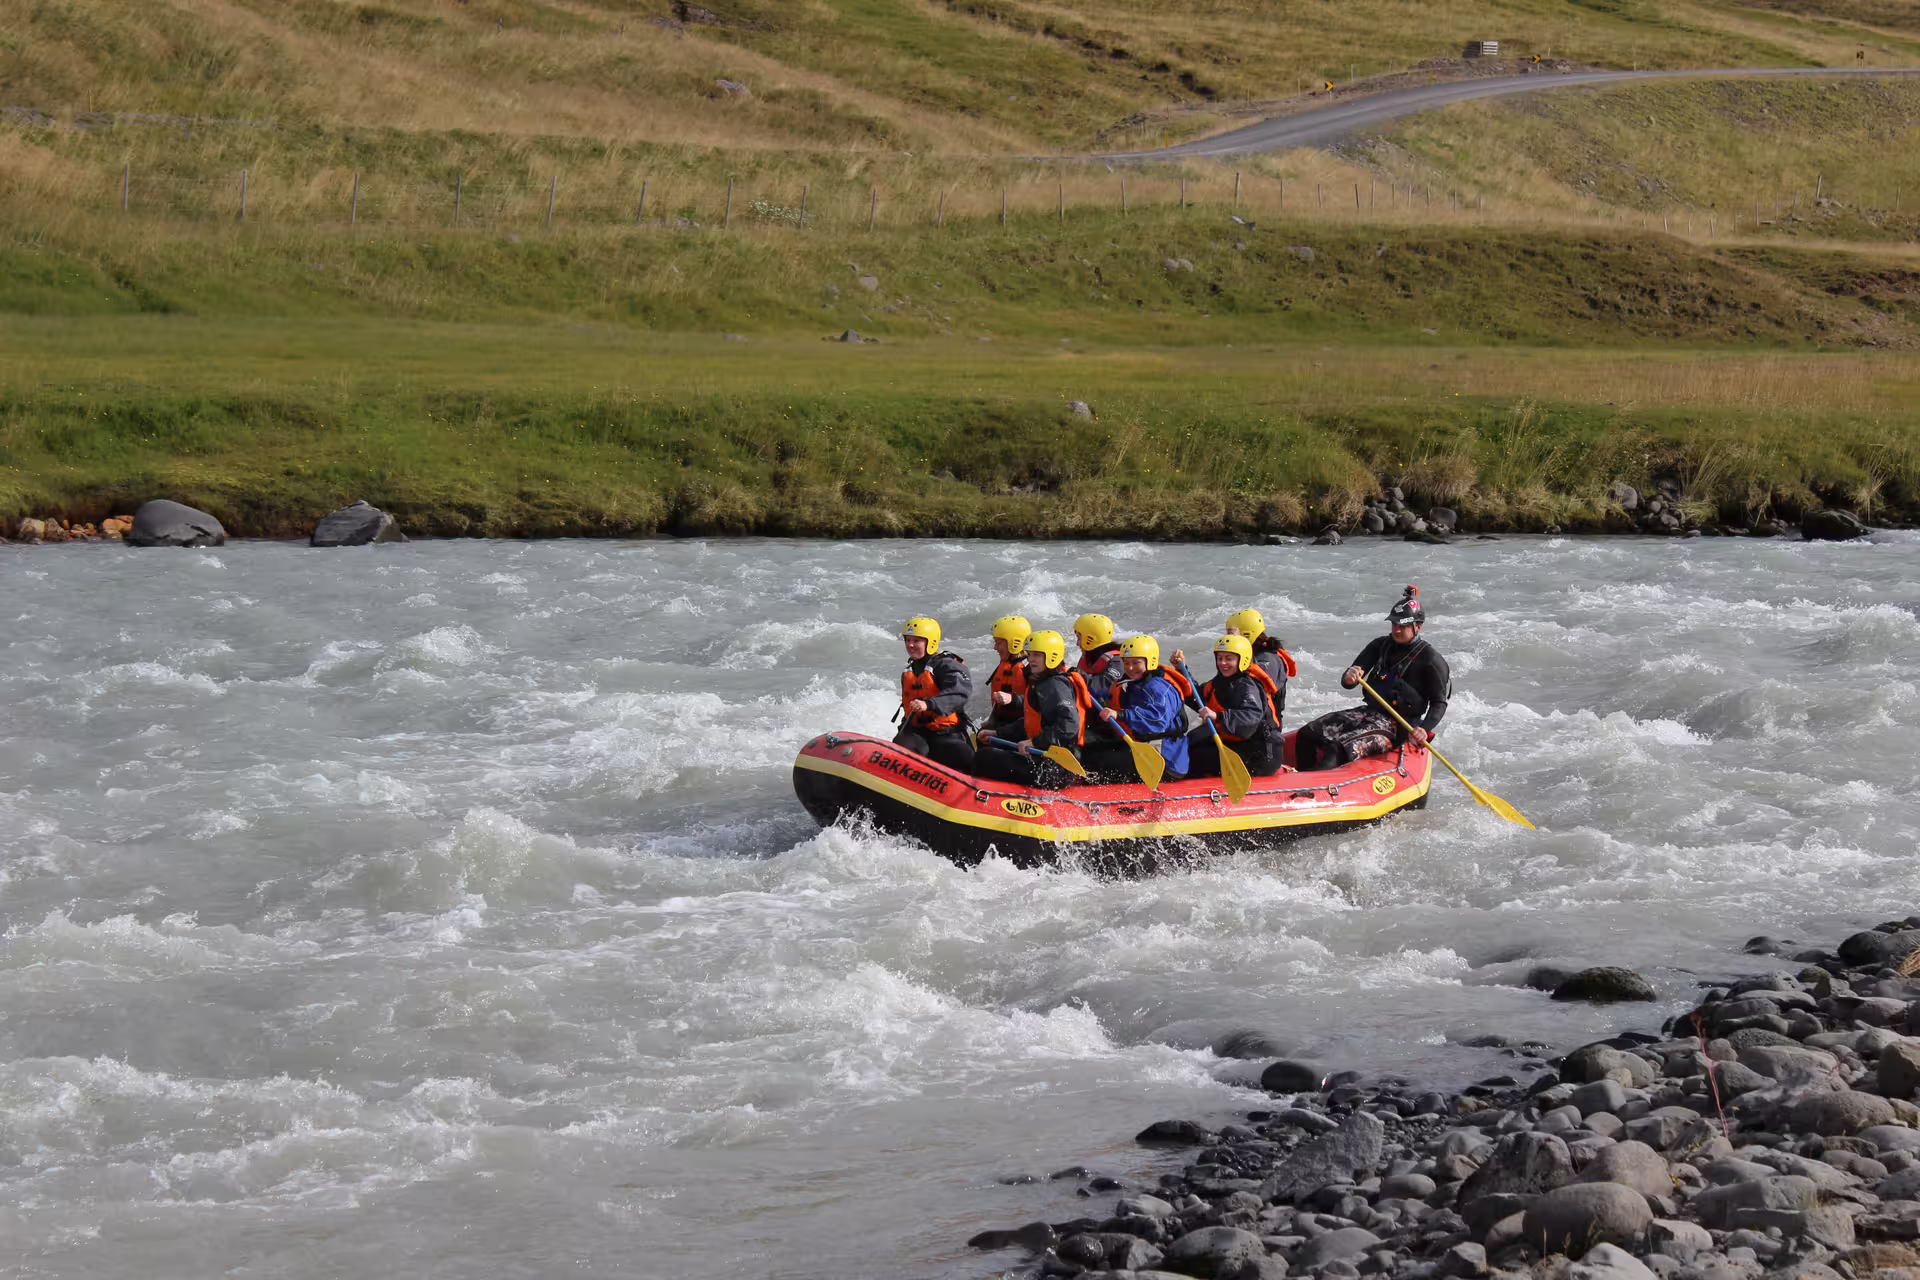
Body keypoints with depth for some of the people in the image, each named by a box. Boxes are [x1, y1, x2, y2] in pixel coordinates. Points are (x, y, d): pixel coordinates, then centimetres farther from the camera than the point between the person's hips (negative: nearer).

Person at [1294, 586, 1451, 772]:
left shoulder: (1429, 659, -8)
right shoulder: (1380, 646, 8)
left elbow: (1439, 703, -6)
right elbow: (1346, 683, 5)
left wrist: (1425, 730, -24)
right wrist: (1349, 678, -21)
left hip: (1397, 726, -7)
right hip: (1369, 712, 7)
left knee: (1340, 749, -31)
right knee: (1308, 736, -12)